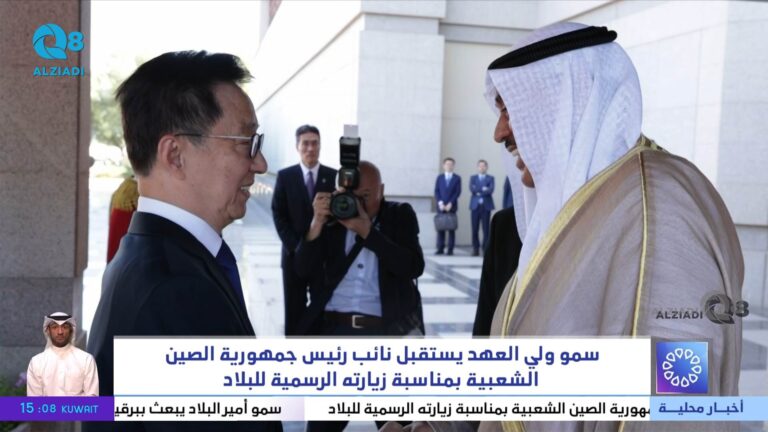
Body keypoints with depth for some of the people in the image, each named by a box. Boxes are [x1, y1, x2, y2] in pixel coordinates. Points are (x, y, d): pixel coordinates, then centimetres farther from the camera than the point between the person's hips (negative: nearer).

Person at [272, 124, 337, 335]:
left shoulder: (333, 176, 2)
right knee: (294, 309, 6)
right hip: (294, 254, 0)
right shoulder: (285, 176, 2)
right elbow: (278, 214, -1)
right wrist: (295, 246, -10)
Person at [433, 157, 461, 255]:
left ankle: (450, 249, 0)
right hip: (441, 206, 2)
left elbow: (458, 192, -1)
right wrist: (440, 203, -8)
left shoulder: (457, 178, 6)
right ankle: (440, 249, 2)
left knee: (451, 228, -2)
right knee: (440, 228, -1)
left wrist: (450, 204, -10)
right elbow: (436, 191, 6)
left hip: (452, 206, -1)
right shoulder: (439, 177, 12)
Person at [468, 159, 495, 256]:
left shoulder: (490, 178, 9)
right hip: (475, 205, 2)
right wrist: (483, 189, -10)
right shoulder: (473, 178, 14)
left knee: (486, 229, -4)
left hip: (486, 205, -1)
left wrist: (478, 192, -10)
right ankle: (475, 249, 6)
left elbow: (490, 190, -8)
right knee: (475, 229, 0)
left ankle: (486, 249, -1)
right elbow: (472, 189, -4)